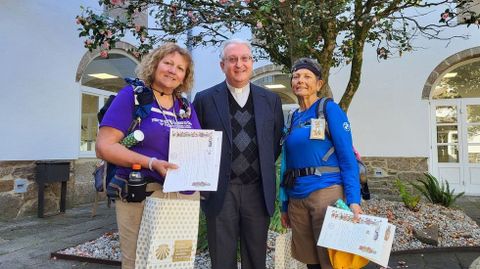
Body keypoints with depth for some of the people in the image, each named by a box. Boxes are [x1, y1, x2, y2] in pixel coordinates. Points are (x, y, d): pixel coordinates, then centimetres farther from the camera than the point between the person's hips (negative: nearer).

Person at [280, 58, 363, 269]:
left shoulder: (329, 109, -3)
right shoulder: (293, 117, 13)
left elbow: (347, 157, -8)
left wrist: (353, 200, -18)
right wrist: (284, 205, 15)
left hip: (326, 192, -5)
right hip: (296, 198, 5)